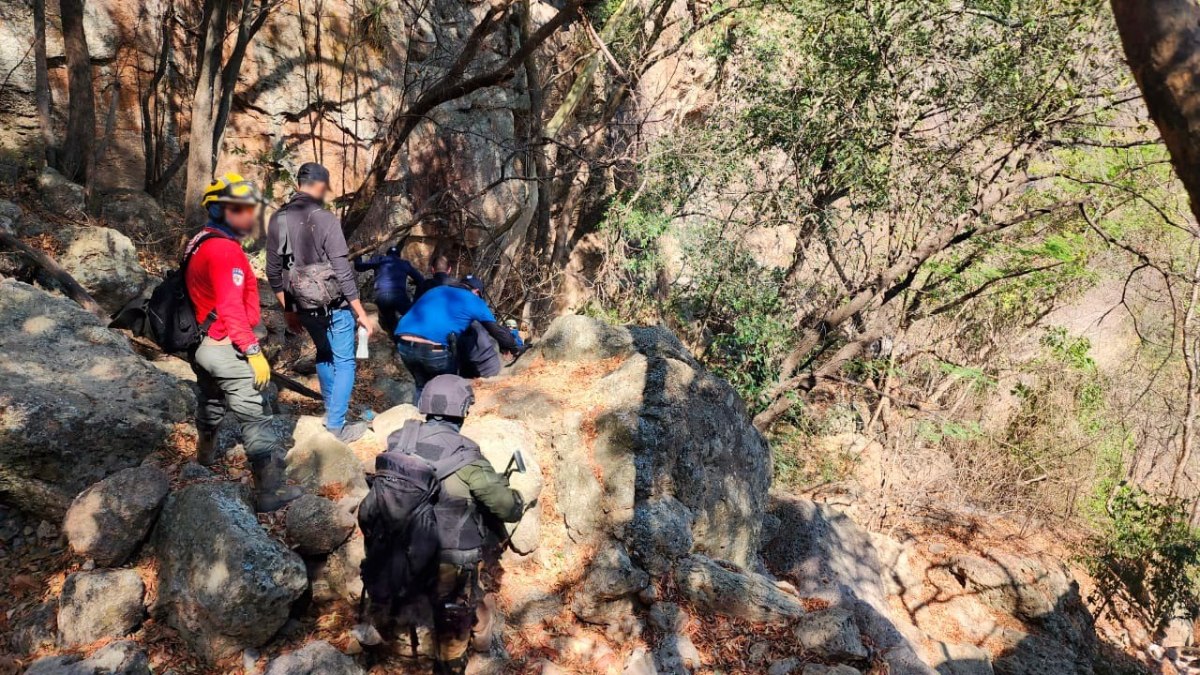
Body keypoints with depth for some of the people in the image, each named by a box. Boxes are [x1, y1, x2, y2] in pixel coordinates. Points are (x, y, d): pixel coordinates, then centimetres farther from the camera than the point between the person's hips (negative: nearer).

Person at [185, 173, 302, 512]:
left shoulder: (200, 243, 11)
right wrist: (253, 351, -26)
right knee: (254, 415, -10)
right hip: (224, 347, -10)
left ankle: (206, 453, 53)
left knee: (212, 401, 30)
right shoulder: (225, 250, -20)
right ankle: (270, 489, -11)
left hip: (201, 343, 10)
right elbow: (231, 308, -26)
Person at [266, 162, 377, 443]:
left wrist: (287, 310, 17)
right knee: (344, 362, 7)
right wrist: (362, 314, -11)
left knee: (324, 353, 26)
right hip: (334, 304, -6)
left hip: (303, 307, 6)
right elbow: (343, 271, -18)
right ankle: (336, 427, 8)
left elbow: (274, 272, 6)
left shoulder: (277, 220, 0)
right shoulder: (325, 219, -18)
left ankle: (331, 409, 38)